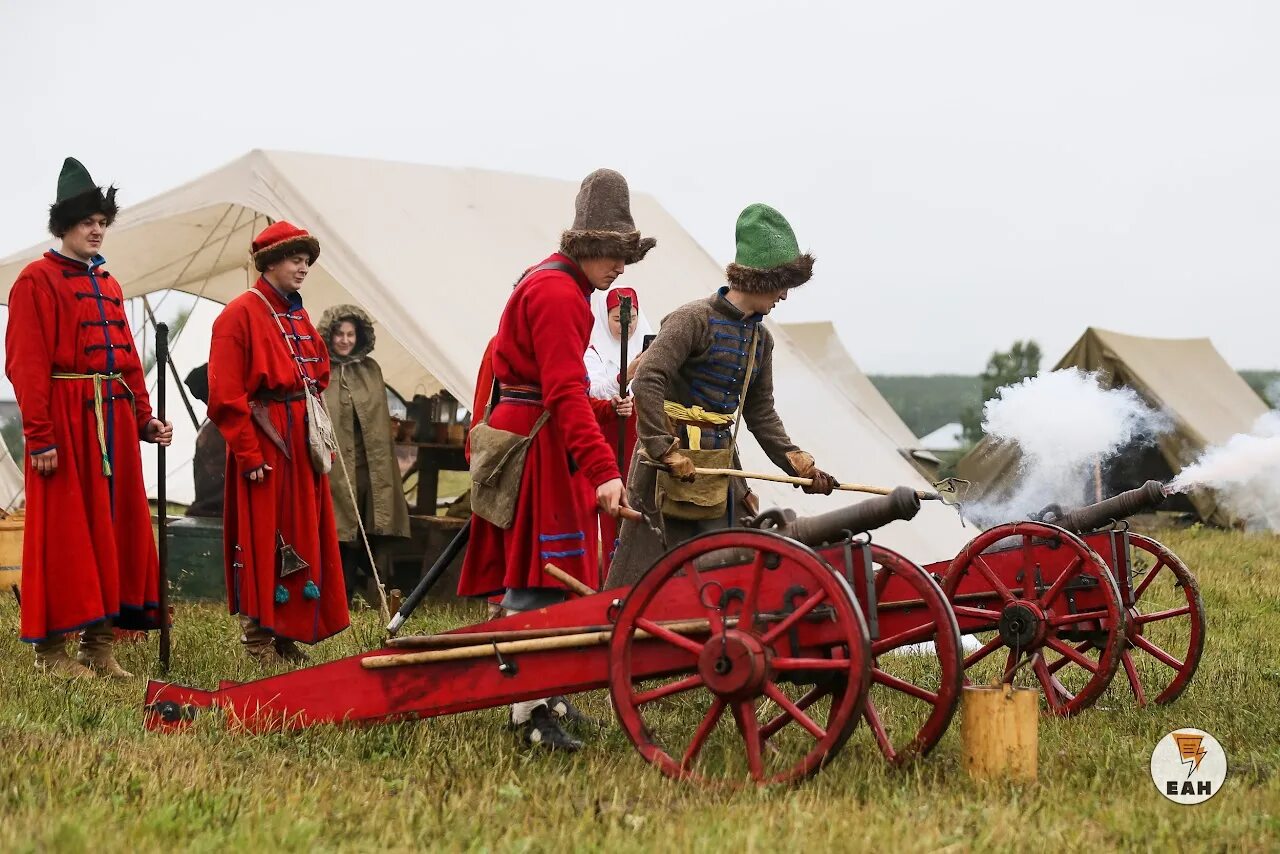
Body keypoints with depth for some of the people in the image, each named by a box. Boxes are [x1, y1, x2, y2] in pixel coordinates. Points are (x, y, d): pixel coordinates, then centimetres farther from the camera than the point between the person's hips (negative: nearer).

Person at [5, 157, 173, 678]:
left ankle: (101, 643, 16)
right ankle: (51, 649, 6)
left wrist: (145, 418, 9)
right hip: (65, 418, -7)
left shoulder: (108, 284, 17)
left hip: (114, 418, 7)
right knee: (63, 532, -3)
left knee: (117, 526, 8)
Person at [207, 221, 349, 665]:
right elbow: (226, 395, -14)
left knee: (303, 538, 9)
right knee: (261, 540, -2)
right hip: (263, 444, -8)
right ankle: (258, 638, 6)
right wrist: (248, 453, -18)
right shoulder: (239, 314, -8)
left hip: (302, 443, 8)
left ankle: (289, 634, 18)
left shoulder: (298, 317, 16)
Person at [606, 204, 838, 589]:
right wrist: (668, 452, -24)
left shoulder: (760, 337, 12)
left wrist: (801, 465, 7)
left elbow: (761, 413, 17)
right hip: (673, 464, -8)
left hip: (722, 464, 8)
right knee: (650, 571, -4)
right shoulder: (693, 319, -12)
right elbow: (646, 383, -21)